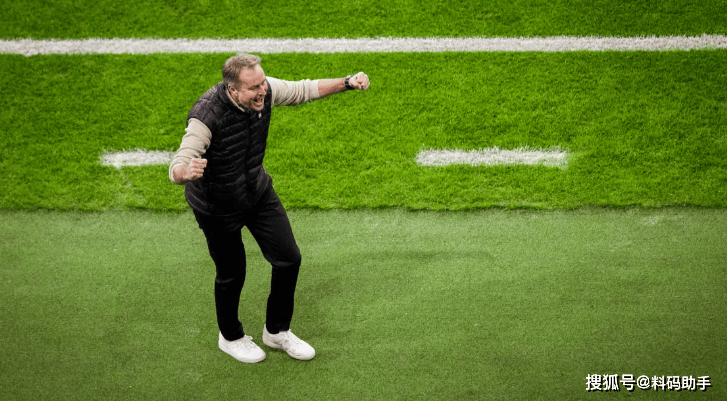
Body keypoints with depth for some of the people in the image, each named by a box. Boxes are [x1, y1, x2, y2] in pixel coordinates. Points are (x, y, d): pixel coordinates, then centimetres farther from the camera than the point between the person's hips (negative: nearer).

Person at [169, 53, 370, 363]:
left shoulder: (265, 91, -18)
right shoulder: (206, 117, -35)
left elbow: (304, 90, 1)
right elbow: (176, 170, -39)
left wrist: (347, 82, -12)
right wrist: (188, 171, -64)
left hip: (258, 191, 6)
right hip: (217, 205, -6)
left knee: (289, 258, 7)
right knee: (232, 274, 9)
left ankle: (277, 331, 30)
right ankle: (230, 337, 39)